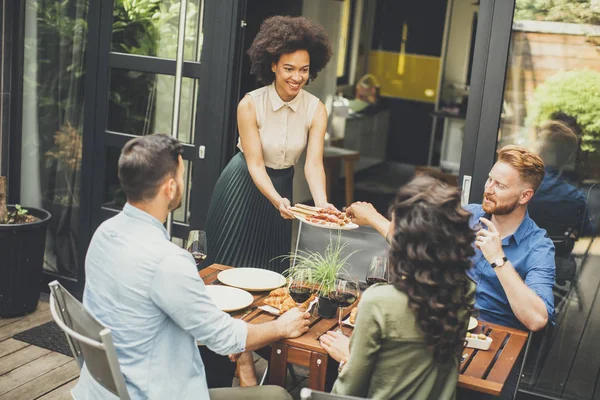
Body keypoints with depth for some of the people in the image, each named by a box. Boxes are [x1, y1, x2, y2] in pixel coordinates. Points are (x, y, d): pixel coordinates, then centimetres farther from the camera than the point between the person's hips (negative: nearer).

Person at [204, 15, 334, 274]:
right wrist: (277, 201, -38)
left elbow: (313, 163, -19)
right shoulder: (250, 105, -21)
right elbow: (255, 164, -21)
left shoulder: (316, 110, -14)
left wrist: (321, 203, -38)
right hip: (243, 184, -2)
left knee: (270, 265, 13)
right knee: (229, 261, 6)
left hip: (282, 186, 3)